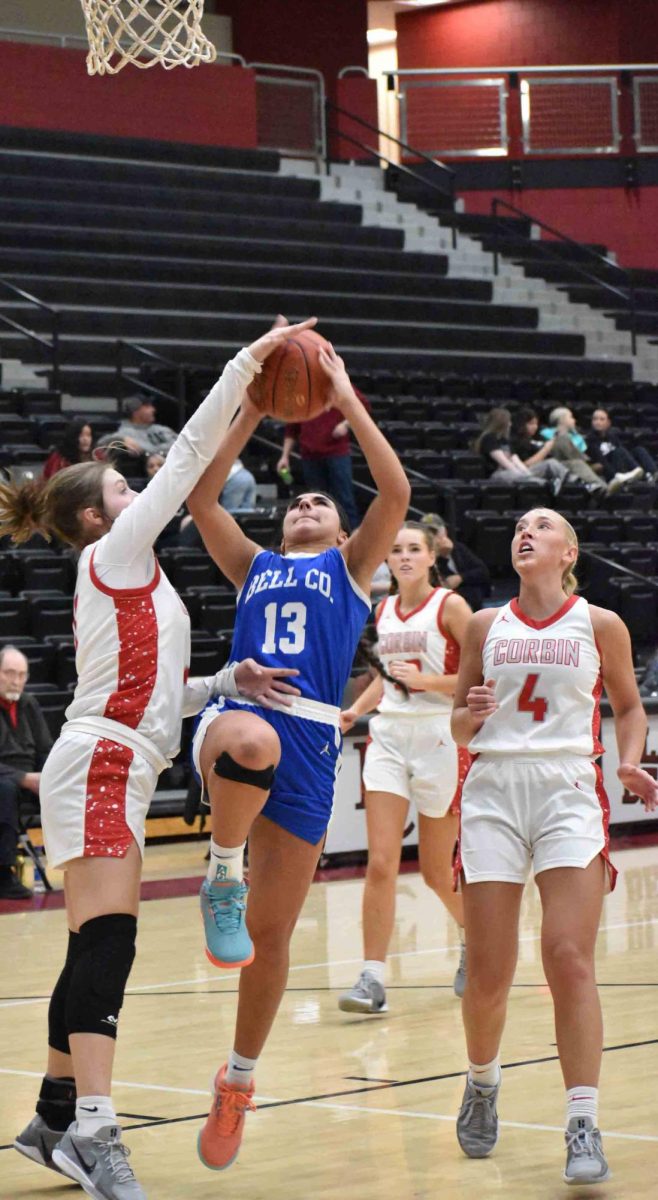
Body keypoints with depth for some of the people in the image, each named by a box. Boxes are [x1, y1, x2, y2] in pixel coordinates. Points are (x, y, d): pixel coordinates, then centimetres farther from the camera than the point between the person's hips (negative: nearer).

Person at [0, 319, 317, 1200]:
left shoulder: (126, 581, 22)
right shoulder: (114, 553, -3)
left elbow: (153, 691, 22)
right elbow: (189, 454, -8)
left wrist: (230, 681, 9)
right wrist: (249, 361, -6)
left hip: (115, 772, 10)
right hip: (101, 768, -10)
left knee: (96, 951, 11)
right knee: (107, 943, -18)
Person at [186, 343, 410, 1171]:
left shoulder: (350, 566, 21)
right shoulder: (253, 567, 25)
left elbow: (396, 491, 5)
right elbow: (200, 496, 13)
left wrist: (344, 399, 6)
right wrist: (251, 411, 13)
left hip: (311, 741, 0)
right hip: (236, 711, 0)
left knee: (271, 933, 2)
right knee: (251, 740, -43)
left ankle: (238, 1081, 19)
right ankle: (222, 878, -21)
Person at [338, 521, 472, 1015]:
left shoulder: (450, 606, -7)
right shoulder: (384, 611, 9)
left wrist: (424, 680, -18)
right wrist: (356, 709, 7)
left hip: (439, 739, -4)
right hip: (388, 738, 4)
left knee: (438, 871, 8)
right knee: (380, 864, -9)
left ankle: (475, 938, 37)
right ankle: (373, 978, -10)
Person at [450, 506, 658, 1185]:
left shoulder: (600, 625, 6)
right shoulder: (486, 626, 10)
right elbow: (459, 728, 16)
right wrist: (473, 714, -7)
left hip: (569, 791, -2)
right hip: (494, 790, 2)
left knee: (569, 958, -15)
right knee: (488, 974, -1)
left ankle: (583, 1128, -14)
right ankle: (482, 1085, 27)